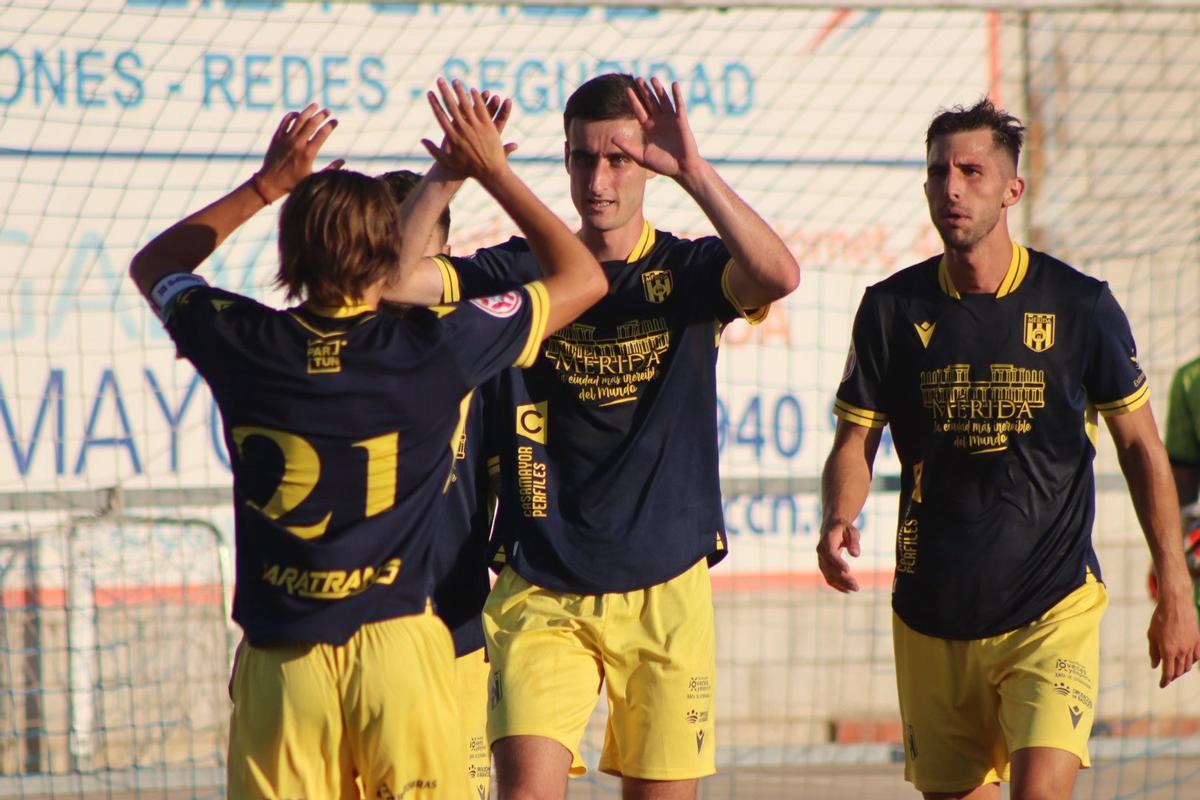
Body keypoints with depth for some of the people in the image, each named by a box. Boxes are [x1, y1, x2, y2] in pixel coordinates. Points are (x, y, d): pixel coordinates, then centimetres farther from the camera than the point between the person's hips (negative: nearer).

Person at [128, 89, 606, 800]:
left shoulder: (244, 345, -1)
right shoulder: (435, 349, -7)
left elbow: (153, 267, 23)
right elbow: (584, 277, 8)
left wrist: (269, 184, 20)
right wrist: (494, 172, 14)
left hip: (279, 658, 2)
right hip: (400, 649, -2)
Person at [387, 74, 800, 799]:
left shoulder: (687, 272, 2)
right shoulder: (520, 272, 4)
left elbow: (778, 276, -20)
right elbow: (391, 279, -10)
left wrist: (693, 170, -29)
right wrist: (448, 174, -23)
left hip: (666, 590, 1)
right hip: (542, 595, 0)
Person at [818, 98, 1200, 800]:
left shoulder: (1079, 306, -3)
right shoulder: (893, 309, 2)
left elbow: (1140, 445, 6)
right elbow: (855, 442, 8)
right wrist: (838, 520, -15)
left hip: (1055, 610, -3)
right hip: (933, 617, 3)